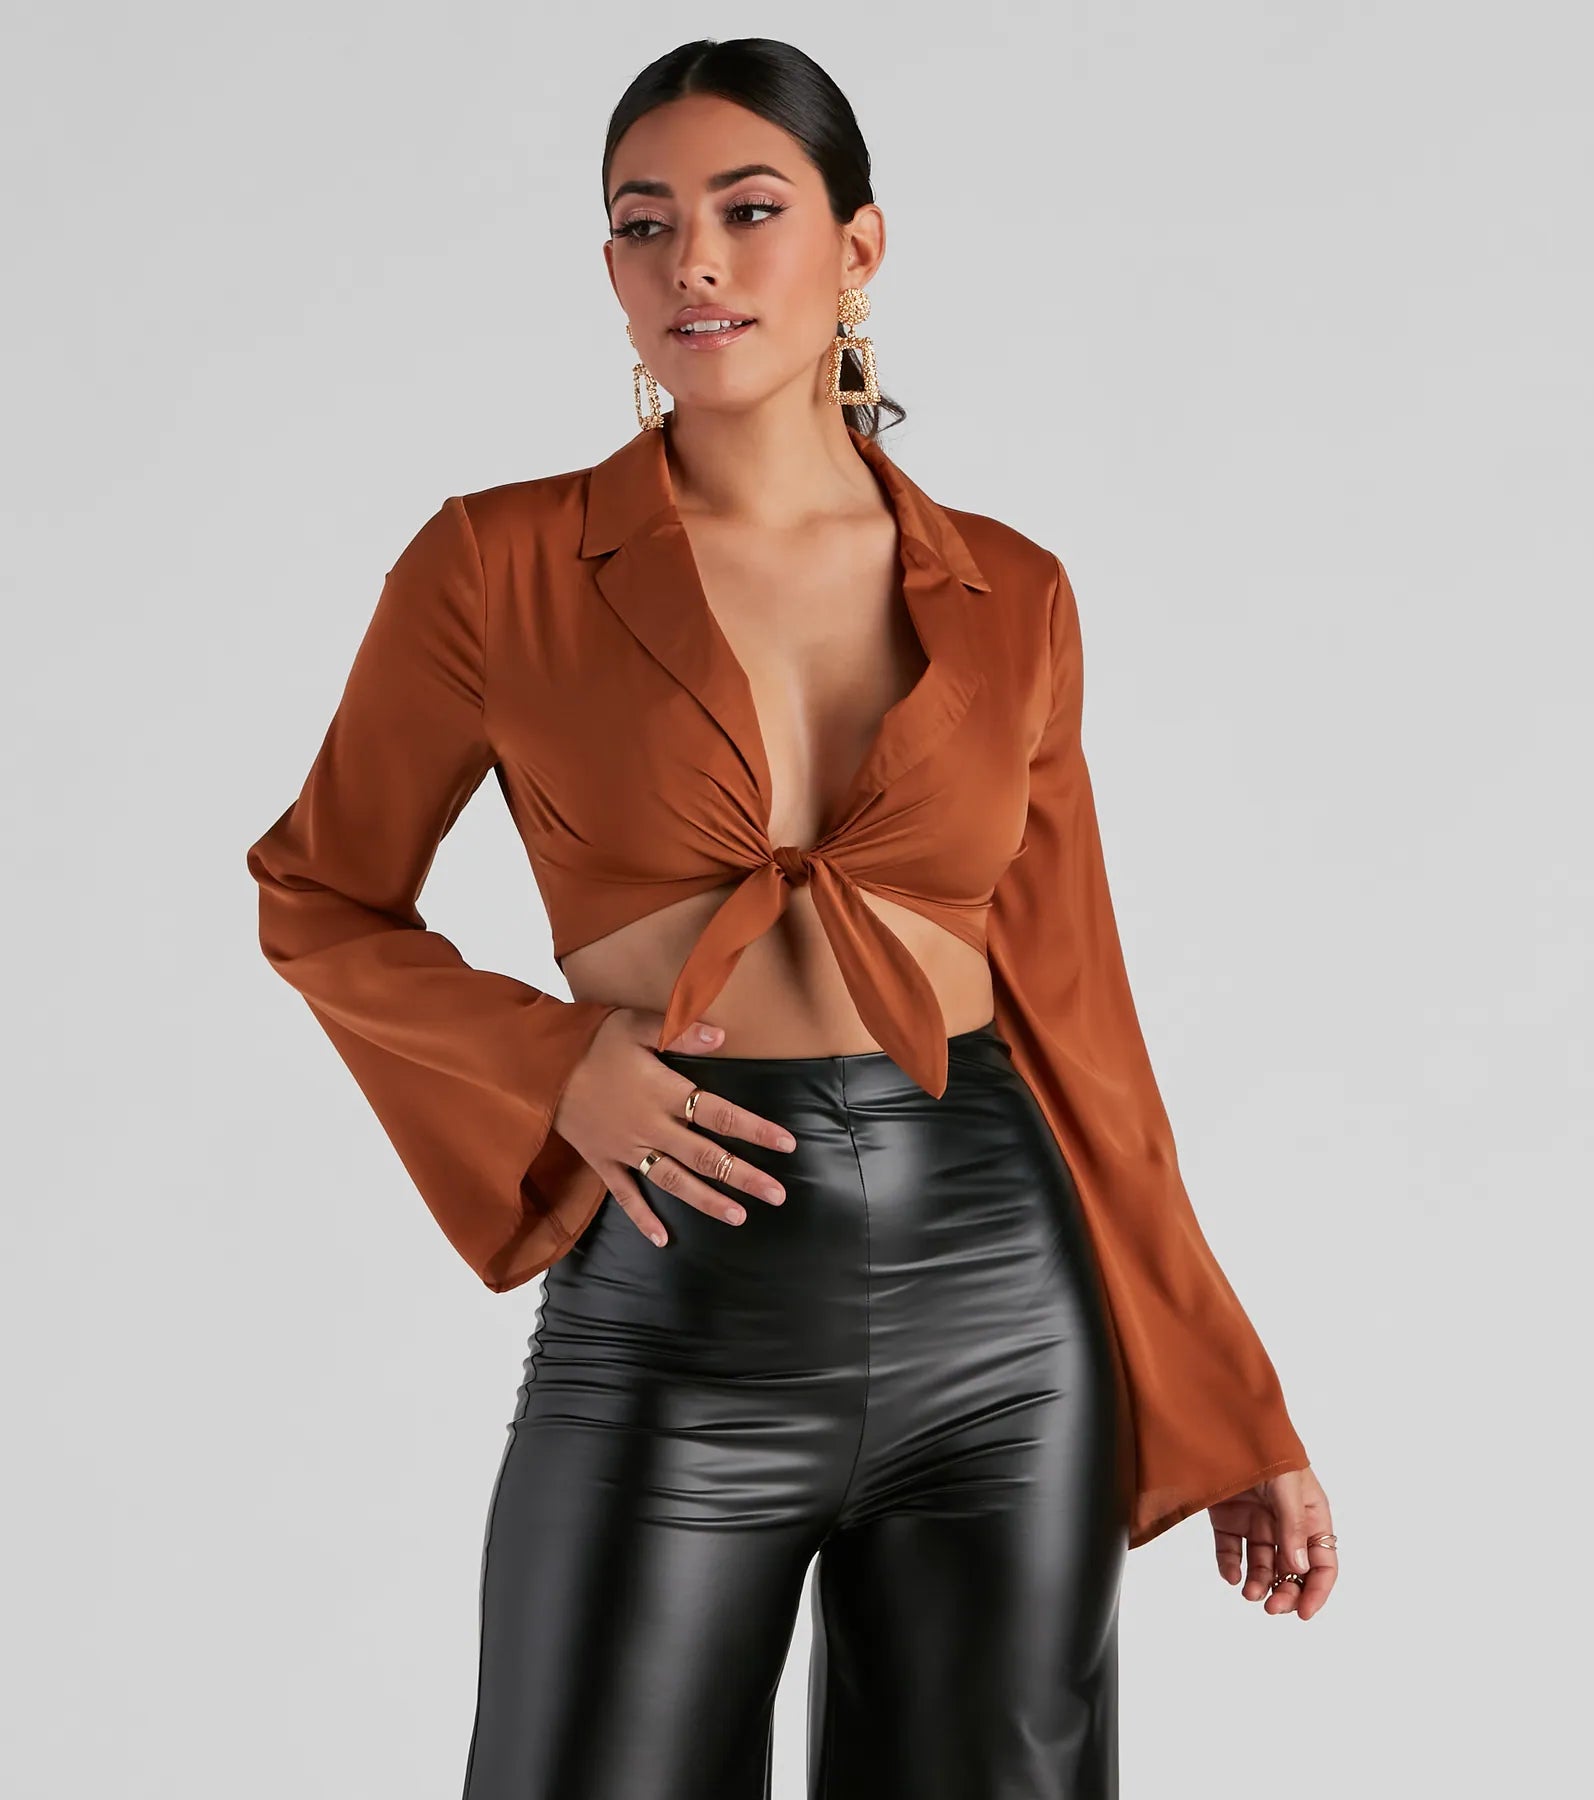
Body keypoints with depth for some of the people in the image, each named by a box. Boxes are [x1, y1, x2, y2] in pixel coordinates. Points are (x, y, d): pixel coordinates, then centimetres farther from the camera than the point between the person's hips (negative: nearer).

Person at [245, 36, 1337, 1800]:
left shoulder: (1010, 596, 5)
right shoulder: (502, 565, -1)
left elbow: (1070, 1008, 9)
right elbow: (321, 899, 9)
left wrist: (1230, 1408, 10)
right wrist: (558, 1069, -10)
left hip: (999, 1305, 2)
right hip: (674, 1317, -2)